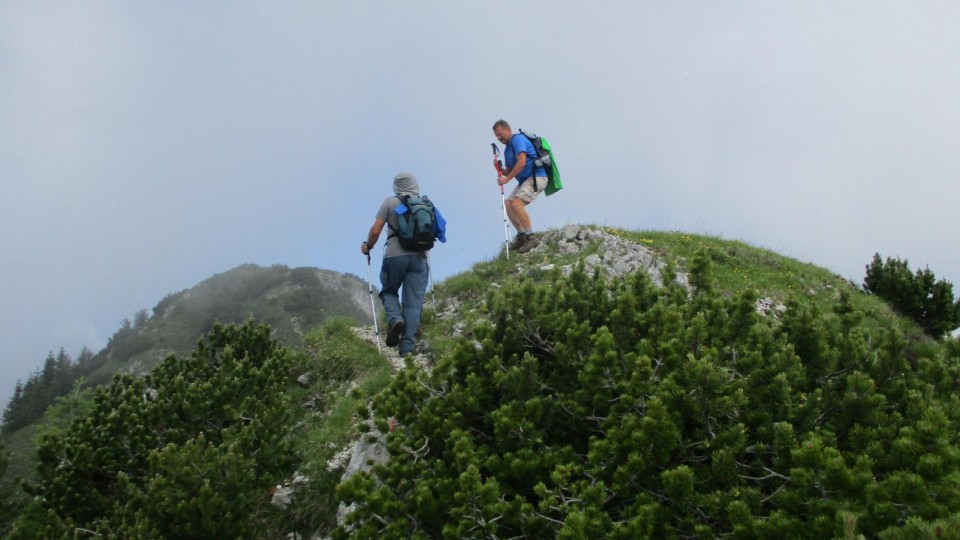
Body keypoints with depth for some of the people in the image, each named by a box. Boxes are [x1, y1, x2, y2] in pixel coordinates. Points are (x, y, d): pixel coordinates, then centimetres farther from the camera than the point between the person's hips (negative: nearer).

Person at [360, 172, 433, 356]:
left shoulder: (390, 202, 1)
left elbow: (375, 230, -3)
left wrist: (367, 246, 15)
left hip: (395, 256, -2)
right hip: (419, 257, 2)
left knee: (388, 291, 20)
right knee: (413, 302, 3)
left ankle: (395, 318, -10)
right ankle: (407, 346, -6)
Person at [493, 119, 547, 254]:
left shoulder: (518, 139, -11)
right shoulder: (507, 149, 19)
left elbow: (521, 163, -22)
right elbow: (509, 171, 22)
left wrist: (506, 179, -18)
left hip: (536, 177, -10)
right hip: (525, 180, 10)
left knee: (516, 204, -22)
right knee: (508, 204, 1)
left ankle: (531, 237, -19)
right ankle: (521, 235, 5)